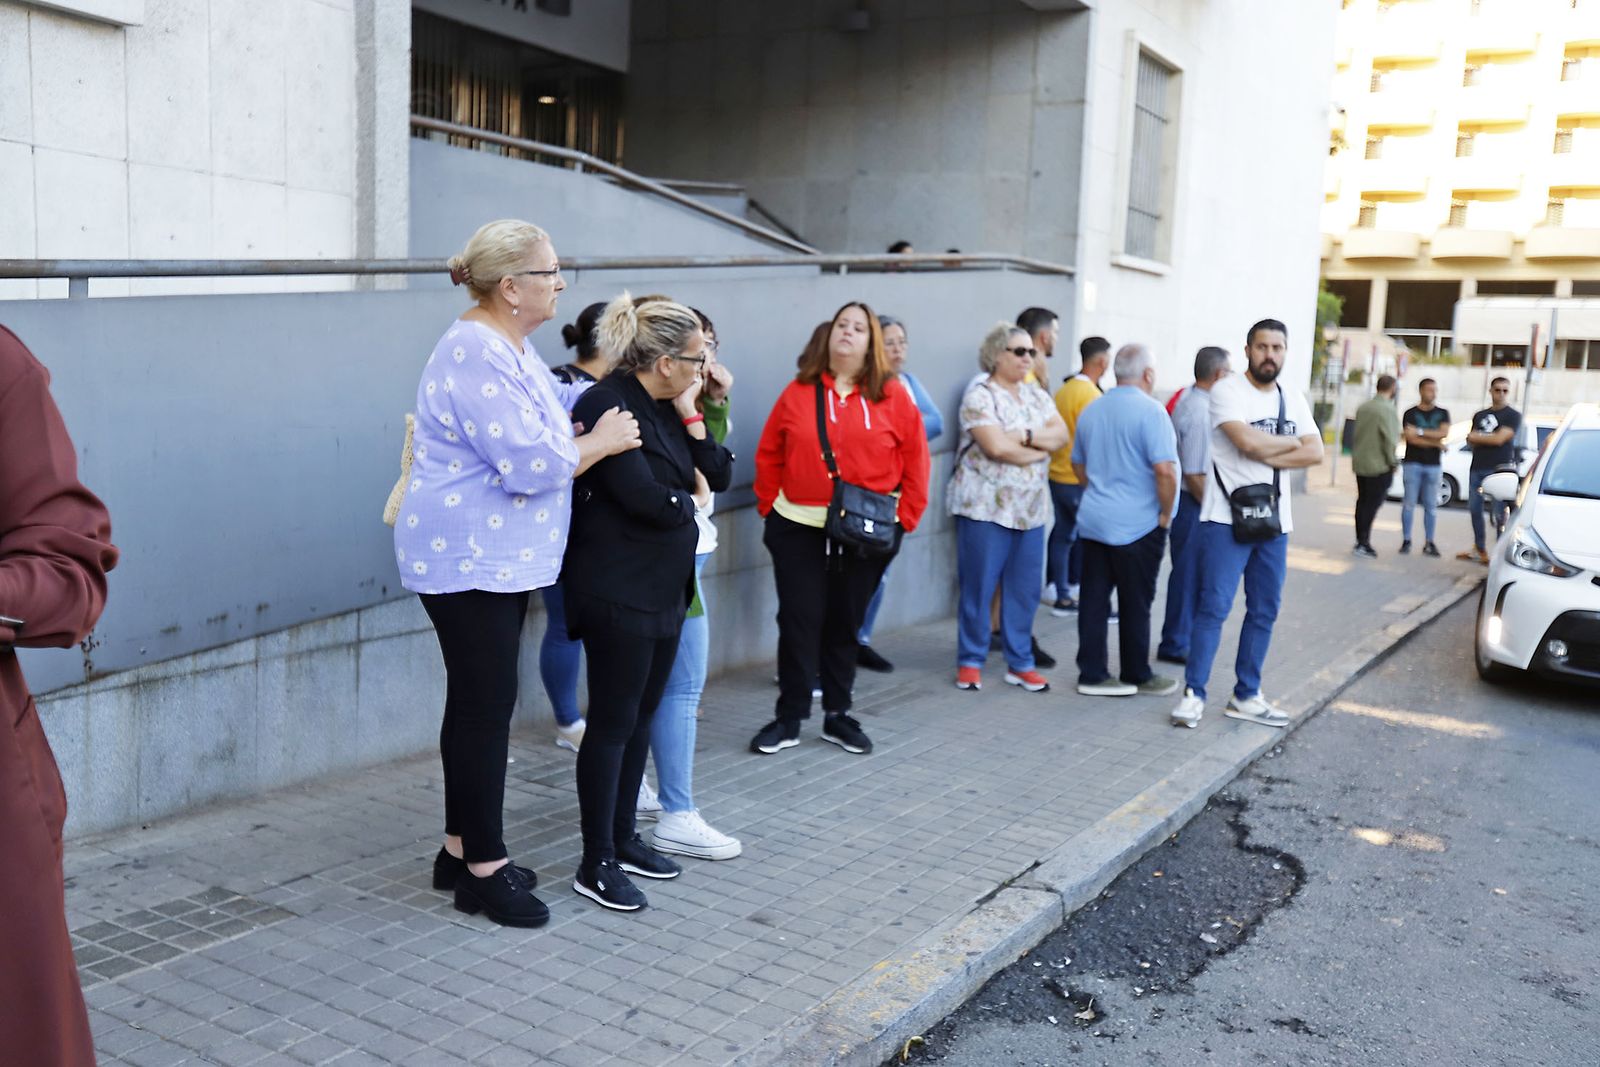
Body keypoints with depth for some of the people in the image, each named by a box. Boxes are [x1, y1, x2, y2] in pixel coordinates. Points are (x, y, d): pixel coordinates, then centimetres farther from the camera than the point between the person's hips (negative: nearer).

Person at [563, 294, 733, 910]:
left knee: (641, 717, 15)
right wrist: (692, 501, -4)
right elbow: (646, 499, -24)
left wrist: (692, 419, -3)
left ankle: (623, 839, 27)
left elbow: (718, 477, 10)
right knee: (613, 722, -2)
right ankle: (596, 864, 9)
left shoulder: (667, 406, 11)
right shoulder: (607, 406, -17)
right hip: (618, 594, -9)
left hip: (664, 588, 9)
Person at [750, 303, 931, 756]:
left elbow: (915, 459, 2)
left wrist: (906, 516, -2)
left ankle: (838, 715, 25)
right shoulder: (797, 393, 1)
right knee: (799, 620, 1)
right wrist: (770, 506, 3)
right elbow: (769, 455, 7)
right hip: (799, 527, 0)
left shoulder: (893, 396, -1)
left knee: (845, 622, 12)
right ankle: (788, 719, 13)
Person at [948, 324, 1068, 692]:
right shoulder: (979, 394, -9)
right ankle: (970, 661, 14)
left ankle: (1020, 663, 18)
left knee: (1024, 589, 8)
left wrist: (1026, 435, -15)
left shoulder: (1036, 395, 13)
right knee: (978, 586, 1)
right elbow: (996, 446, -20)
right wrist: (1039, 450, -7)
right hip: (986, 506, -6)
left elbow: (1061, 434, 1)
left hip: (1031, 507, 6)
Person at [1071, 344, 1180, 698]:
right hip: (1138, 525, -6)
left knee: (1094, 599, 8)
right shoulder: (1150, 411, -14)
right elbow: (1165, 470, -22)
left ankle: (1092, 674, 11)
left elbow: (1078, 465, 20)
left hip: (1094, 520, 6)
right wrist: (1165, 513, -10)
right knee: (1135, 603, 6)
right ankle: (1136, 675, 18)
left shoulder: (1091, 411, 9)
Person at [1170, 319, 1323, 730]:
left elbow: (1316, 453, 1)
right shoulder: (1227, 391, -6)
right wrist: (1291, 442, -3)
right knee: (1214, 607, -8)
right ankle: (1194, 694, -2)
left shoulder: (1294, 400, 12)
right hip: (1226, 519, -6)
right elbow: (1248, 441, -21)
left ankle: (1246, 696, 17)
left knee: (1264, 611, 8)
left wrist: (1268, 456, -13)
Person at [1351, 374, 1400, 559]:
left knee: (1363, 502, 13)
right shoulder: (1387, 410, -16)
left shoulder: (1363, 408, 7)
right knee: (1373, 504, -3)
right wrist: (1392, 461, -8)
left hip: (1360, 463, 7)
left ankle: (1361, 542, 18)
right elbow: (1390, 440, -19)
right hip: (1380, 466, -7)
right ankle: (1363, 543, -4)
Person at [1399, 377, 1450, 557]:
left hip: (1433, 466, 2)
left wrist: (1420, 431, -12)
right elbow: (1411, 438, -10)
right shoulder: (1410, 413, 3)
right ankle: (1406, 540, 1)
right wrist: (1436, 443, -7)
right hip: (1413, 463, -2)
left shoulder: (1443, 413, 11)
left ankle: (1429, 542, 5)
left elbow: (1444, 433, -7)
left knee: (1431, 505, 2)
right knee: (1409, 503, -3)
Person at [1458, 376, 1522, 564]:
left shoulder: (1513, 416, 1)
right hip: (1477, 468, 6)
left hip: (1500, 468, -6)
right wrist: (1488, 439, -8)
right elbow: (1471, 440, 10)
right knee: (1474, 509, 9)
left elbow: (1500, 438, -11)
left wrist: (1477, 437, 2)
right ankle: (1479, 550, 20)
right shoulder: (1479, 415, 19)